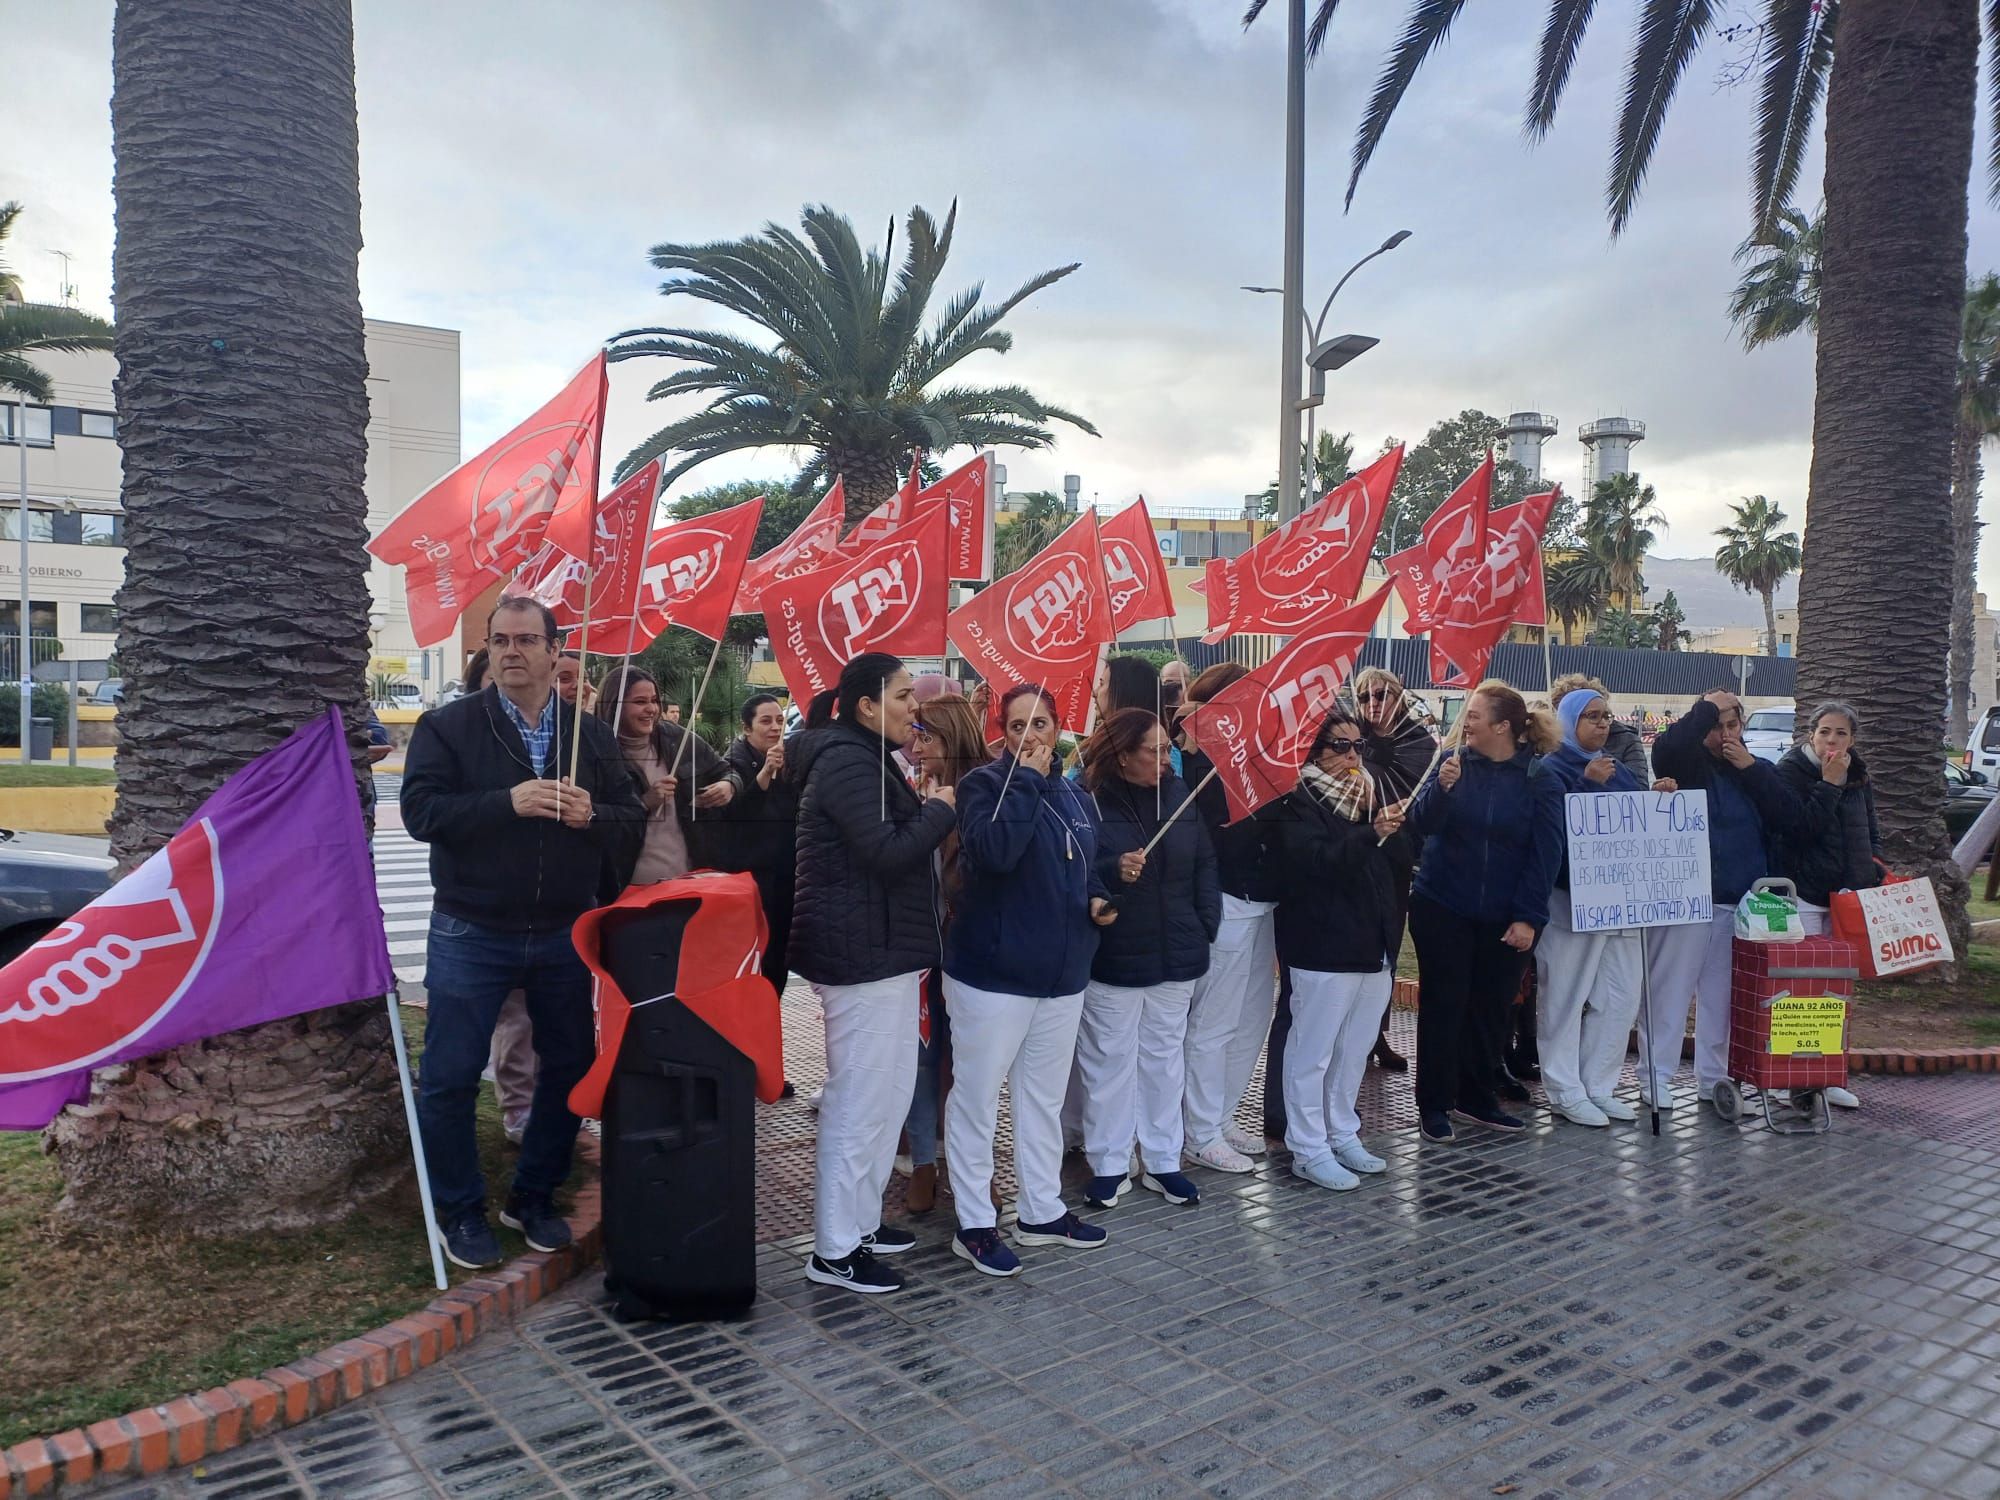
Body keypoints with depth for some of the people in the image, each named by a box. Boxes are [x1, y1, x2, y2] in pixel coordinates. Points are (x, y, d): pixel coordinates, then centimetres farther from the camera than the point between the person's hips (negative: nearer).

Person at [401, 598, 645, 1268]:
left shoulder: (591, 734, 6)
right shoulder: (449, 726, -2)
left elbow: (633, 824, 6)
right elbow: (420, 809, -15)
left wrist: (592, 815, -16)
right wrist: (508, 802, -26)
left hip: (565, 935, 3)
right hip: (472, 935, -3)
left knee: (569, 1069, 11)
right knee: (449, 1078, 3)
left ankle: (534, 1199, 31)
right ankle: (460, 1212, 22)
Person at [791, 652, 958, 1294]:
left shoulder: (865, 756, 17)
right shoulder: (847, 763, -17)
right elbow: (887, 852, -24)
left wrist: (924, 810, 5)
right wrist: (939, 808, -11)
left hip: (881, 951, 11)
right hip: (863, 955, -11)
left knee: (887, 1093, 17)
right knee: (861, 1102, -4)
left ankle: (861, 1219, 29)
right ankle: (834, 1251, 6)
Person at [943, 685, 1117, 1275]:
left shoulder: (1075, 795, 11)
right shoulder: (984, 783, -9)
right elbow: (993, 850, -29)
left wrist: (1097, 898, 3)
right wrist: (1027, 780, -22)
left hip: (1062, 973, 7)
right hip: (991, 972, -7)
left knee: (1044, 1098, 17)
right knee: (977, 1099, 2)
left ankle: (1042, 1211, 31)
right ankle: (974, 1225, 14)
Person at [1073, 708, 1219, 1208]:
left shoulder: (1179, 794, 2)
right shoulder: (1089, 800, -13)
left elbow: (1204, 864, 8)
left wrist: (1207, 924, 1)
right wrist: (1113, 872, -30)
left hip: (1175, 955, 5)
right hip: (1111, 958, -4)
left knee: (1164, 1058, 15)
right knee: (1110, 1062, 6)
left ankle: (1163, 1161, 27)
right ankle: (1109, 1165, 20)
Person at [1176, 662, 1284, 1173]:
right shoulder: (1203, 760, -13)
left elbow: (1259, 822, 5)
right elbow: (1227, 838, -23)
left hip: (1257, 903, 8)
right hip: (1228, 904, -8)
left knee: (1252, 1018, 15)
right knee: (1214, 1024, 2)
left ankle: (1223, 1118, 28)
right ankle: (1202, 1135, 14)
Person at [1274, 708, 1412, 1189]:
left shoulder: (1371, 794, 14)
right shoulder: (1300, 801, -8)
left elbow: (1401, 863, 9)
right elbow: (1314, 860, -23)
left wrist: (1383, 821, -7)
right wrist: (1371, 833, -32)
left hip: (1374, 945, 7)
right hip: (1324, 948, -7)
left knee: (1355, 1050, 16)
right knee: (1313, 1052, 0)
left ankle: (1342, 1135, 29)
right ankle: (1308, 1150, 10)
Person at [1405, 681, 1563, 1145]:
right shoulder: (1454, 762, -4)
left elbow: (1546, 850, -7)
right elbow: (1421, 824, -11)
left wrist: (1528, 916, -12)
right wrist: (1442, 787, -30)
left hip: (1503, 917, 1)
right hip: (1442, 908, 0)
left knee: (1491, 1007, 10)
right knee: (1443, 1004, 4)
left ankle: (1475, 1096, 27)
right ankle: (1434, 1104, 14)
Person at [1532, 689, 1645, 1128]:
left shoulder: (1619, 770, 17)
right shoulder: (1550, 771, -4)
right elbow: (1556, 830, -17)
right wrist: (1588, 783, -20)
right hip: (1571, 900, -7)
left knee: (1622, 997, 8)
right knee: (1565, 999, -1)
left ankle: (1599, 1086, 19)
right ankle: (1566, 1091, 9)